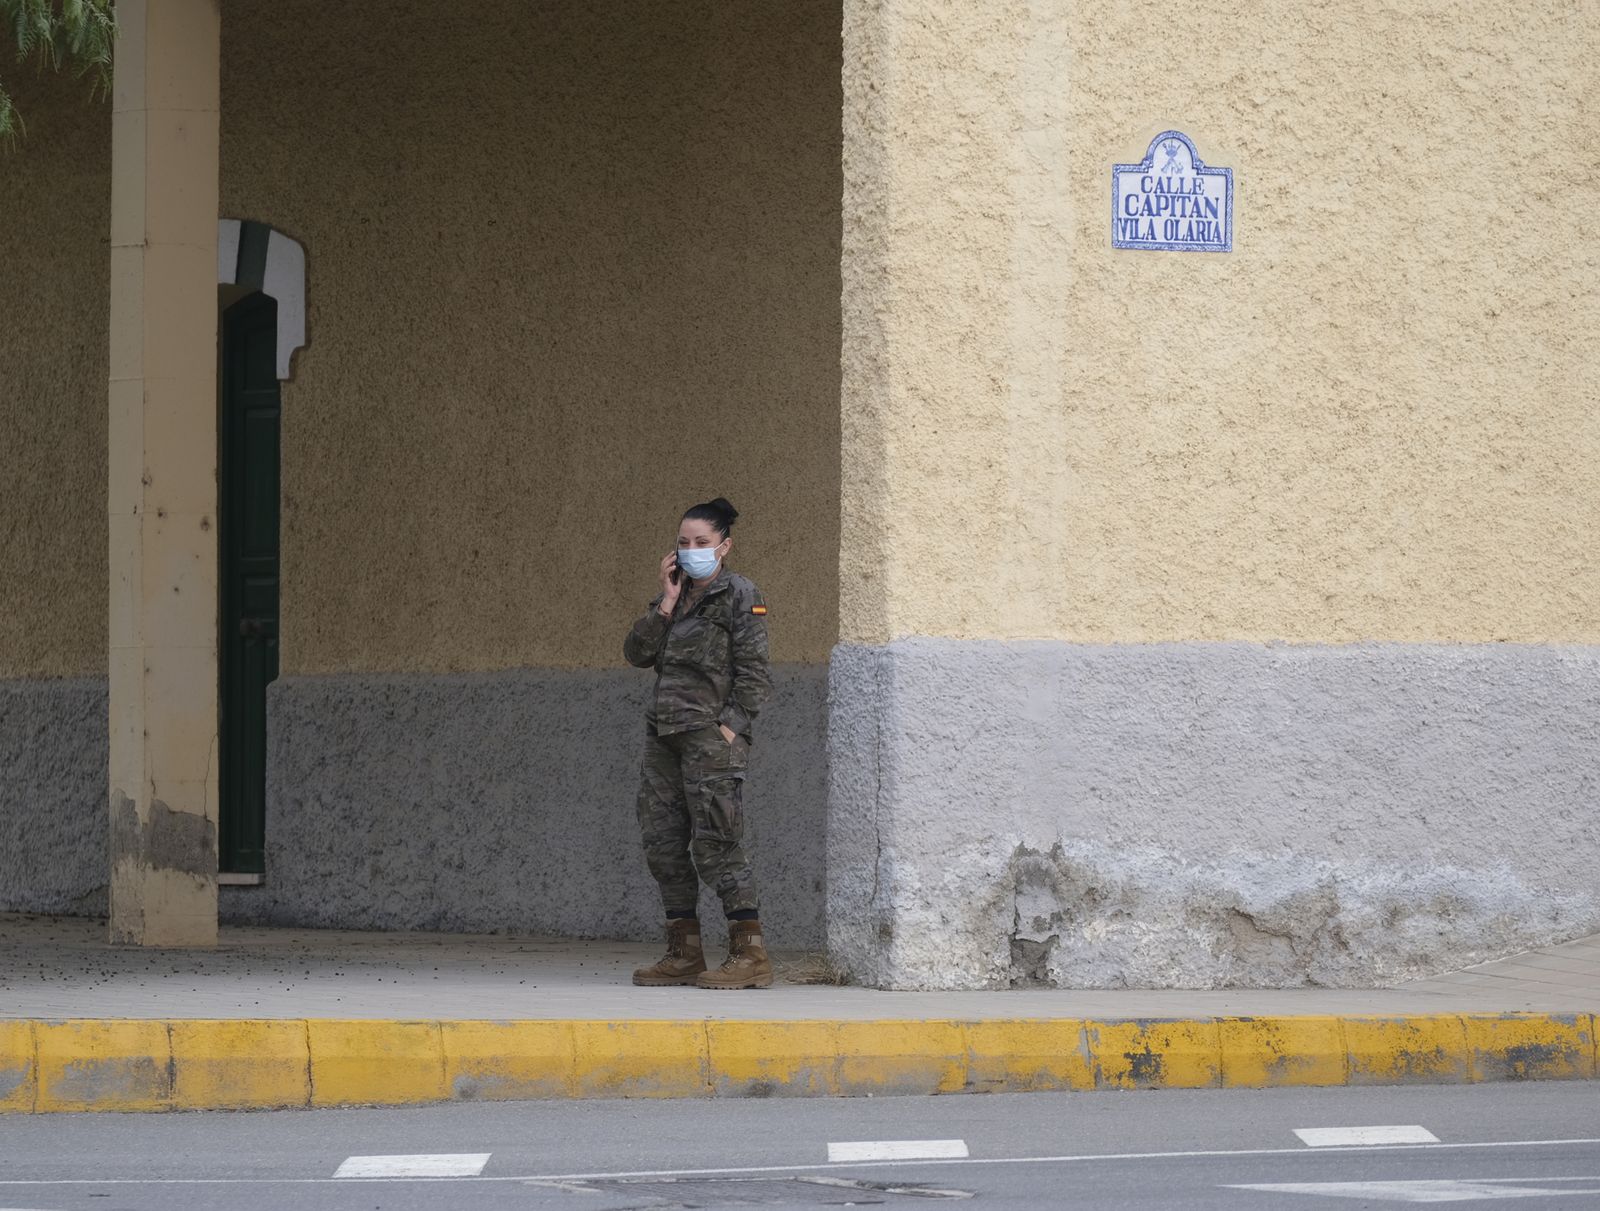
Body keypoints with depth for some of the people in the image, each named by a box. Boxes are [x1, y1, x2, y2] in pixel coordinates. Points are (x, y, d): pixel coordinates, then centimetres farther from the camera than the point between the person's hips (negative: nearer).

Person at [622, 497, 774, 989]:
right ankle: (684, 953, 11)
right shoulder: (676, 597, 17)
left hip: (710, 732, -8)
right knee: (663, 842, 6)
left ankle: (751, 953, -12)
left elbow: (754, 673, -8)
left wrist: (731, 726, -16)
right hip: (665, 733, 8)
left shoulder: (740, 597, -2)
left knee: (714, 843, -13)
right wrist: (667, 604, -1)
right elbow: (637, 653, 7)